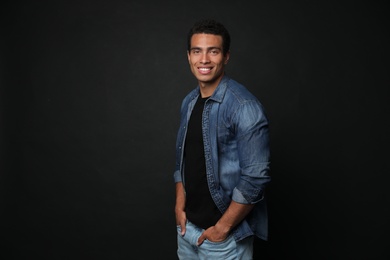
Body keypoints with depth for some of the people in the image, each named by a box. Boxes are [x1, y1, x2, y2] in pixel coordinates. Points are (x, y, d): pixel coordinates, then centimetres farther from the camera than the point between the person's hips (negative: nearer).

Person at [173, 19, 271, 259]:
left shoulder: (244, 106, -18)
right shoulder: (189, 102, 4)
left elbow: (256, 177, -20)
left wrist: (223, 227, -15)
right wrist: (180, 206, 4)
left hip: (225, 235, -6)